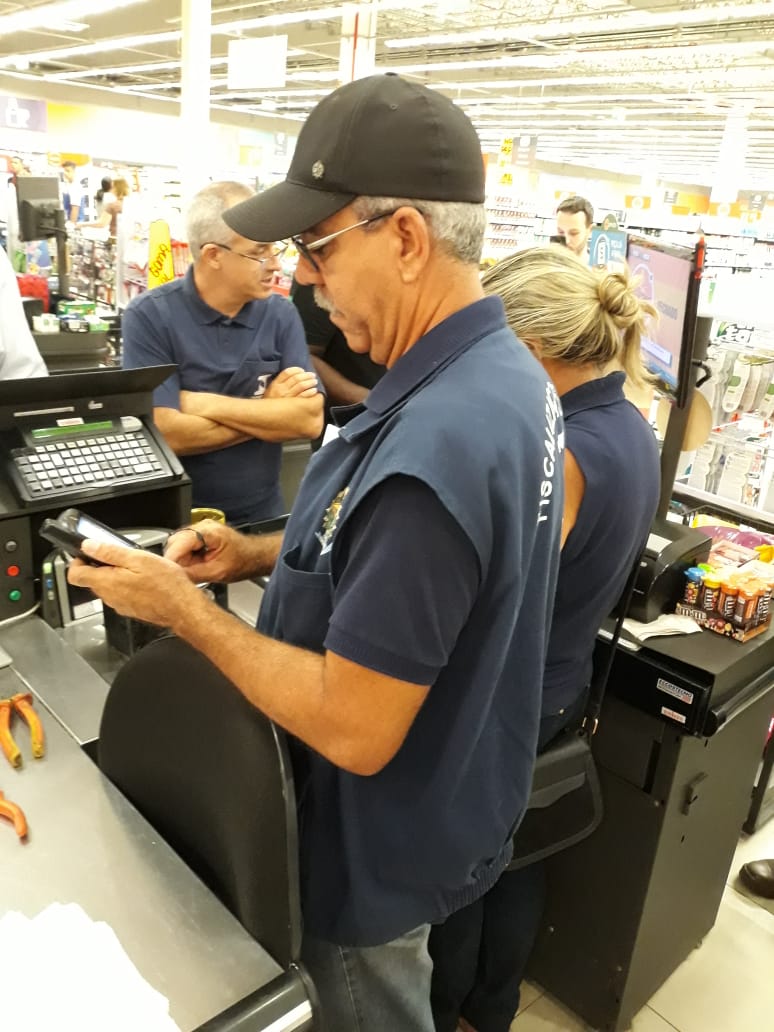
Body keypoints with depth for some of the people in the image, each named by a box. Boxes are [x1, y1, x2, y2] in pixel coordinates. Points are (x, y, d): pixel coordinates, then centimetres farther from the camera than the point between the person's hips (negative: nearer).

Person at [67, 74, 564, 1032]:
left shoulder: (432, 444, -37)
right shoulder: (505, 369, -4)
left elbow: (353, 730, -30)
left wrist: (184, 609, -20)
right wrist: (262, 554, -1)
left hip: (382, 846, -8)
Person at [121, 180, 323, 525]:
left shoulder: (281, 314, 2)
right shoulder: (149, 317, -6)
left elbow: (310, 418, -8)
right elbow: (166, 434, -15)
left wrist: (204, 404, -12)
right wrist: (268, 408, -8)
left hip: (263, 515, 2)